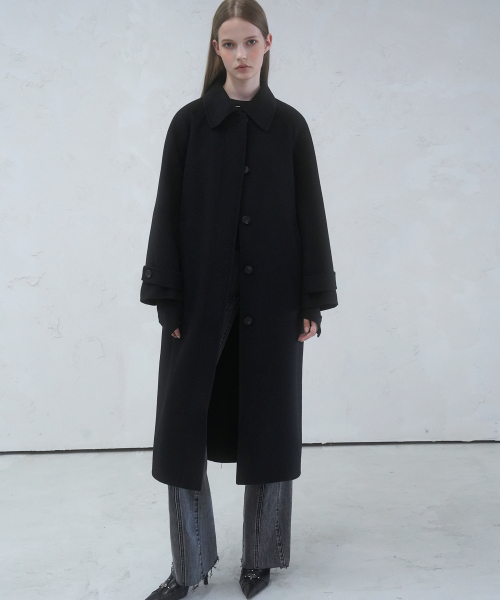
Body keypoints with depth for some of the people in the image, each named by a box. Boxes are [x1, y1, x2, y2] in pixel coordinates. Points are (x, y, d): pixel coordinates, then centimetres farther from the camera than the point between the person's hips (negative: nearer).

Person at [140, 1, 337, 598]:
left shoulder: (289, 125, 4)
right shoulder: (190, 122, 3)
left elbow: (310, 215, 4)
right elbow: (168, 214, 0)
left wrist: (313, 300, -1)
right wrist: (167, 300, -6)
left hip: (271, 299, 1)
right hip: (201, 297, 0)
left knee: (268, 421, 7)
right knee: (184, 425, 1)